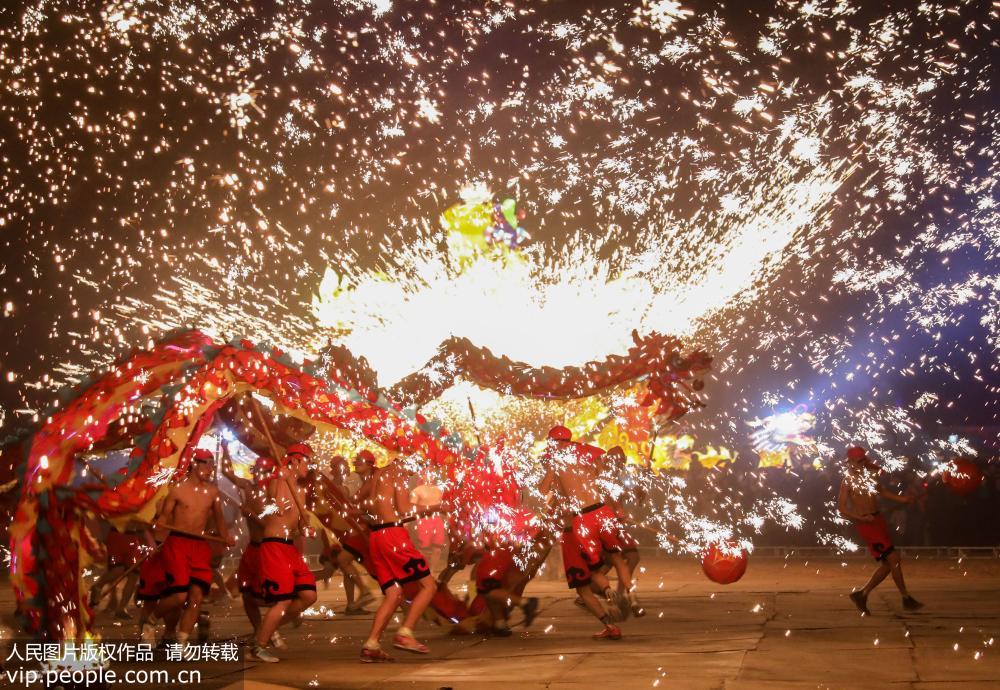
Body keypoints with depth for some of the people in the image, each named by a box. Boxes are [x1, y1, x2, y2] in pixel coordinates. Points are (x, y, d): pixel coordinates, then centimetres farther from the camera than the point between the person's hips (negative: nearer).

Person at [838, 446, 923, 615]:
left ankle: (861, 594, 17)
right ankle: (907, 599, 1)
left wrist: (901, 499, 16)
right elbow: (841, 507, -16)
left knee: (888, 564, 9)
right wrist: (861, 518, -27)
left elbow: (881, 491, 26)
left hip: (878, 519, 8)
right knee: (893, 559, -10)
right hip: (866, 523, -8)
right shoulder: (848, 480, -12)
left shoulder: (869, 473, 9)